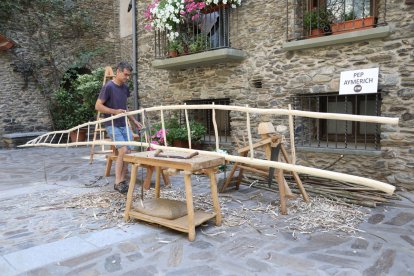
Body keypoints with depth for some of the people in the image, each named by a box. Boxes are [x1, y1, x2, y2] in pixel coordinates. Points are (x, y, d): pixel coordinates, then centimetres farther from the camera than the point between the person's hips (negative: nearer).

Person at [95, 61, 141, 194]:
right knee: (123, 150, -17)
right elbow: (98, 106, -11)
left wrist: (134, 120, 16)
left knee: (128, 152, 2)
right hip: (112, 125, -7)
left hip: (124, 125, 7)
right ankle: (117, 182, -4)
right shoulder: (108, 87, -11)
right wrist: (114, 111, -21)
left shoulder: (125, 88, 10)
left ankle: (122, 181, 14)